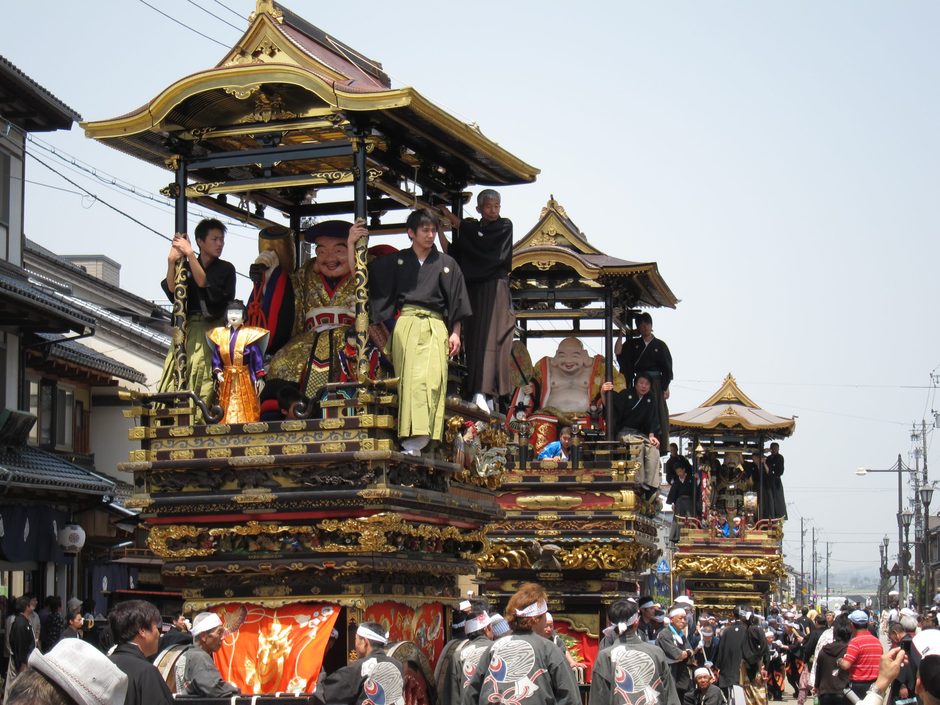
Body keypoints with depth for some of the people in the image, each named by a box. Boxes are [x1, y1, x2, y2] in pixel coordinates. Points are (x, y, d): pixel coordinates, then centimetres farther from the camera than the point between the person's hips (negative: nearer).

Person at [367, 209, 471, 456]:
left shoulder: (446, 263, 15)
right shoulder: (396, 262, 14)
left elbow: (456, 301, 14)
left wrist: (455, 333, 5)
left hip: (435, 327, 0)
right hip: (407, 324, 0)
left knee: (432, 378, -15)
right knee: (412, 378, -14)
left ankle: (418, 440, -20)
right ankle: (412, 440, -20)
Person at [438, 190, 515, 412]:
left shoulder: (504, 227, 6)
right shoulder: (472, 229, 17)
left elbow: (481, 239, -11)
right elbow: (451, 253, 7)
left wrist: (455, 220, -5)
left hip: (495, 291, -4)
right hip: (474, 291, 4)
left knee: (490, 338, -14)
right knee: (475, 341, -2)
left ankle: (483, 392, -25)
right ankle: (481, 393, -4)